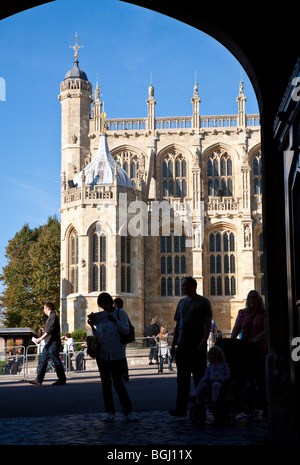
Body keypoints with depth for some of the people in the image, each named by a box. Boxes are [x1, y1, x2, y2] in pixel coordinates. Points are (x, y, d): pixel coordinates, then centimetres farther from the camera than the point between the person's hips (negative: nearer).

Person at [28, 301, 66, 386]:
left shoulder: (53, 317, -11)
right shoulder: (50, 317, 20)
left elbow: (50, 330, -21)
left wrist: (41, 338, -23)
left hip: (53, 343, -10)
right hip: (49, 344, 10)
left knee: (56, 361, -6)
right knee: (42, 361, 7)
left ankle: (62, 380, 1)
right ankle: (38, 380, 7)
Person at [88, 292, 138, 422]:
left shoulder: (120, 313, 1)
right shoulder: (99, 316, 10)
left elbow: (126, 331, -7)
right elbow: (98, 335, 12)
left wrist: (115, 321, -21)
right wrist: (92, 325, -6)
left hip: (117, 353, -3)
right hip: (102, 353, 3)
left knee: (118, 382, -7)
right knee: (105, 382, 4)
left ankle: (128, 412, -2)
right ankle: (110, 412, 11)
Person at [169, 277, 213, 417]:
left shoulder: (203, 302, 0)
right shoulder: (181, 302, 17)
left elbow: (208, 323, -6)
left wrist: (204, 341, -18)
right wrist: (173, 345, 12)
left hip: (197, 346, -6)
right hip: (183, 345, 6)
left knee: (199, 378, -1)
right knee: (182, 379, 6)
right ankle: (181, 408, 9)